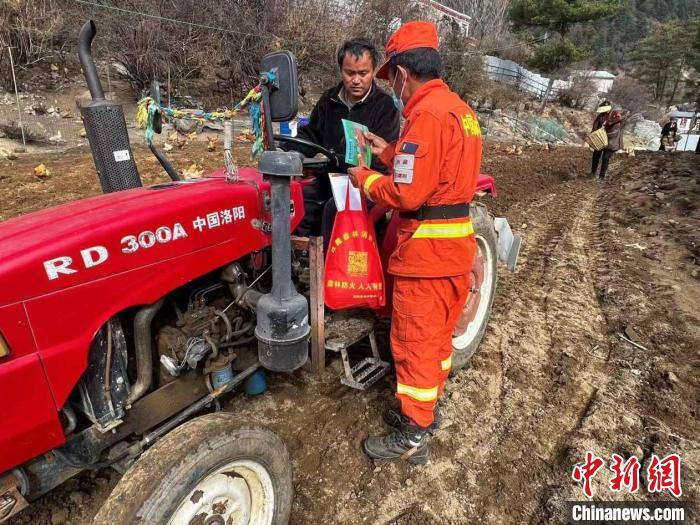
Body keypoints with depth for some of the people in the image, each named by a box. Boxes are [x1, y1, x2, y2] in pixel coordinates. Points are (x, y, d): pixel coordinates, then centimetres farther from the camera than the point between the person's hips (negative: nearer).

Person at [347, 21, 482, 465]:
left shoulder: (426, 114, -18)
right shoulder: (460, 109, 12)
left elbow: (407, 194, -22)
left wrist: (365, 178, -6)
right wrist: (390, 153, 12)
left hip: (428, 248, -10)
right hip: (457, 240, 10)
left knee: (414, 341, 3)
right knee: (438, 334, 20)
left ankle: (414, 437, 19)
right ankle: (426, 409, 39)